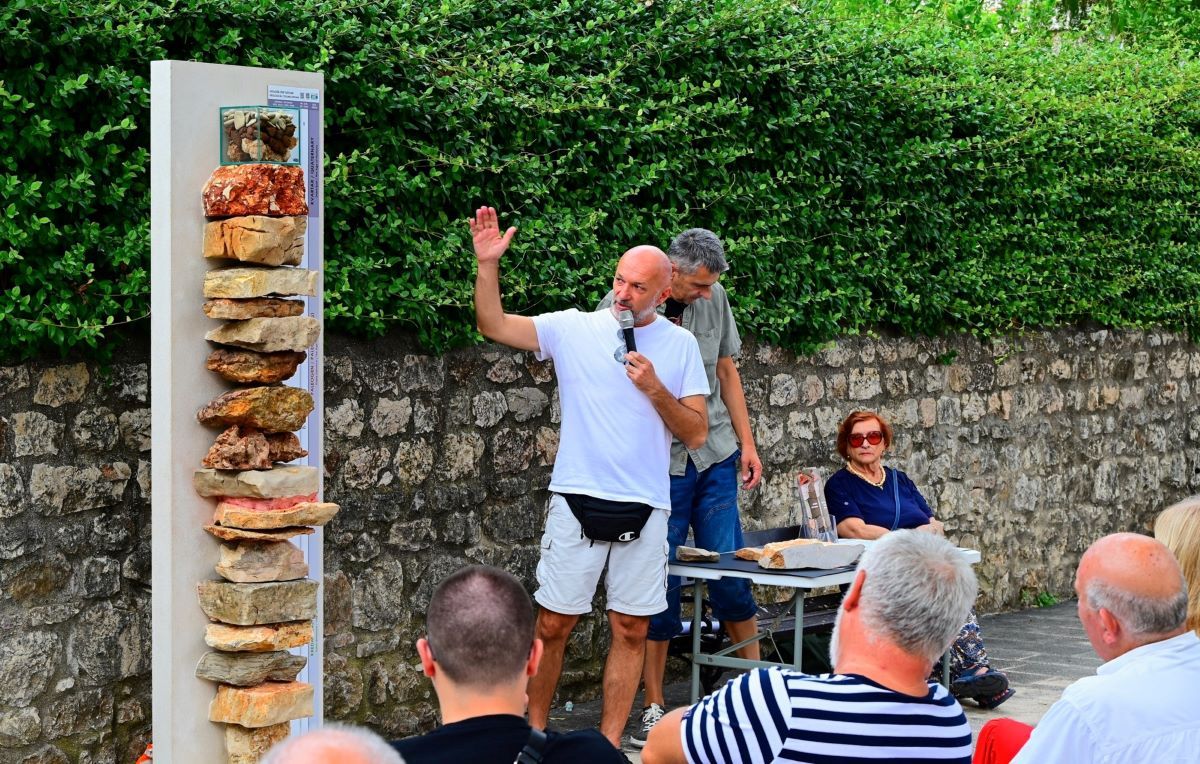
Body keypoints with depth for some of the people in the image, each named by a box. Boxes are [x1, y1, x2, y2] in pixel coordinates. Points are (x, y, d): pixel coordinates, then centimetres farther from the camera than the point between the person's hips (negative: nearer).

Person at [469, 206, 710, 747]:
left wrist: (656, 389, -12)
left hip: (645, 508, 1)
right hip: (578, 500, -1)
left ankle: (609, 742, 17)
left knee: (631, 630, 6)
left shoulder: (680, 345, 4)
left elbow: (696, 434, 2)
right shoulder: (574, 328, 0)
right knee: (552, 624, 4)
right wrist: (487, 264, -19)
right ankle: (535, 729, 20)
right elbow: (494, 325, -8)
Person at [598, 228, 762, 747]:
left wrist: (746, 443, 13)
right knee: (659, 583, 1)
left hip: (715, 456, 4)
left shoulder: (713, 298, 3)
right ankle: (653, 710, 11)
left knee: (730, 572, 5)